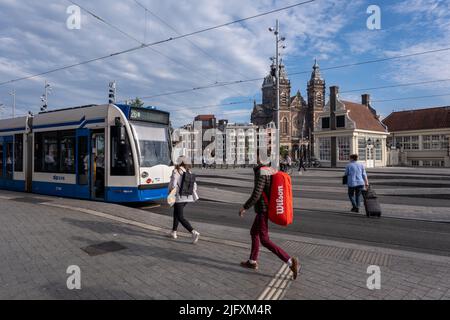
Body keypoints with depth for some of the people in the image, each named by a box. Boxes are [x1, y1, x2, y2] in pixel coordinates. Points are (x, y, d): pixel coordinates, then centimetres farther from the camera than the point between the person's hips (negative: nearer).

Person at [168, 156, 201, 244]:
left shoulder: (176, 172, -13)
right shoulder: (189, 172, 6)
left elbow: (173, 185, -17)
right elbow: (194, 185, 6)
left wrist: (170, 194, 0)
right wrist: (194, 195, 18)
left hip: (179, 197, -7)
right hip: (187, 197, 7)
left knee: (180, 217, -3)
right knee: (176, 213, 24)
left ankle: (194, 232, -18)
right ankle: (174, 232, 31)